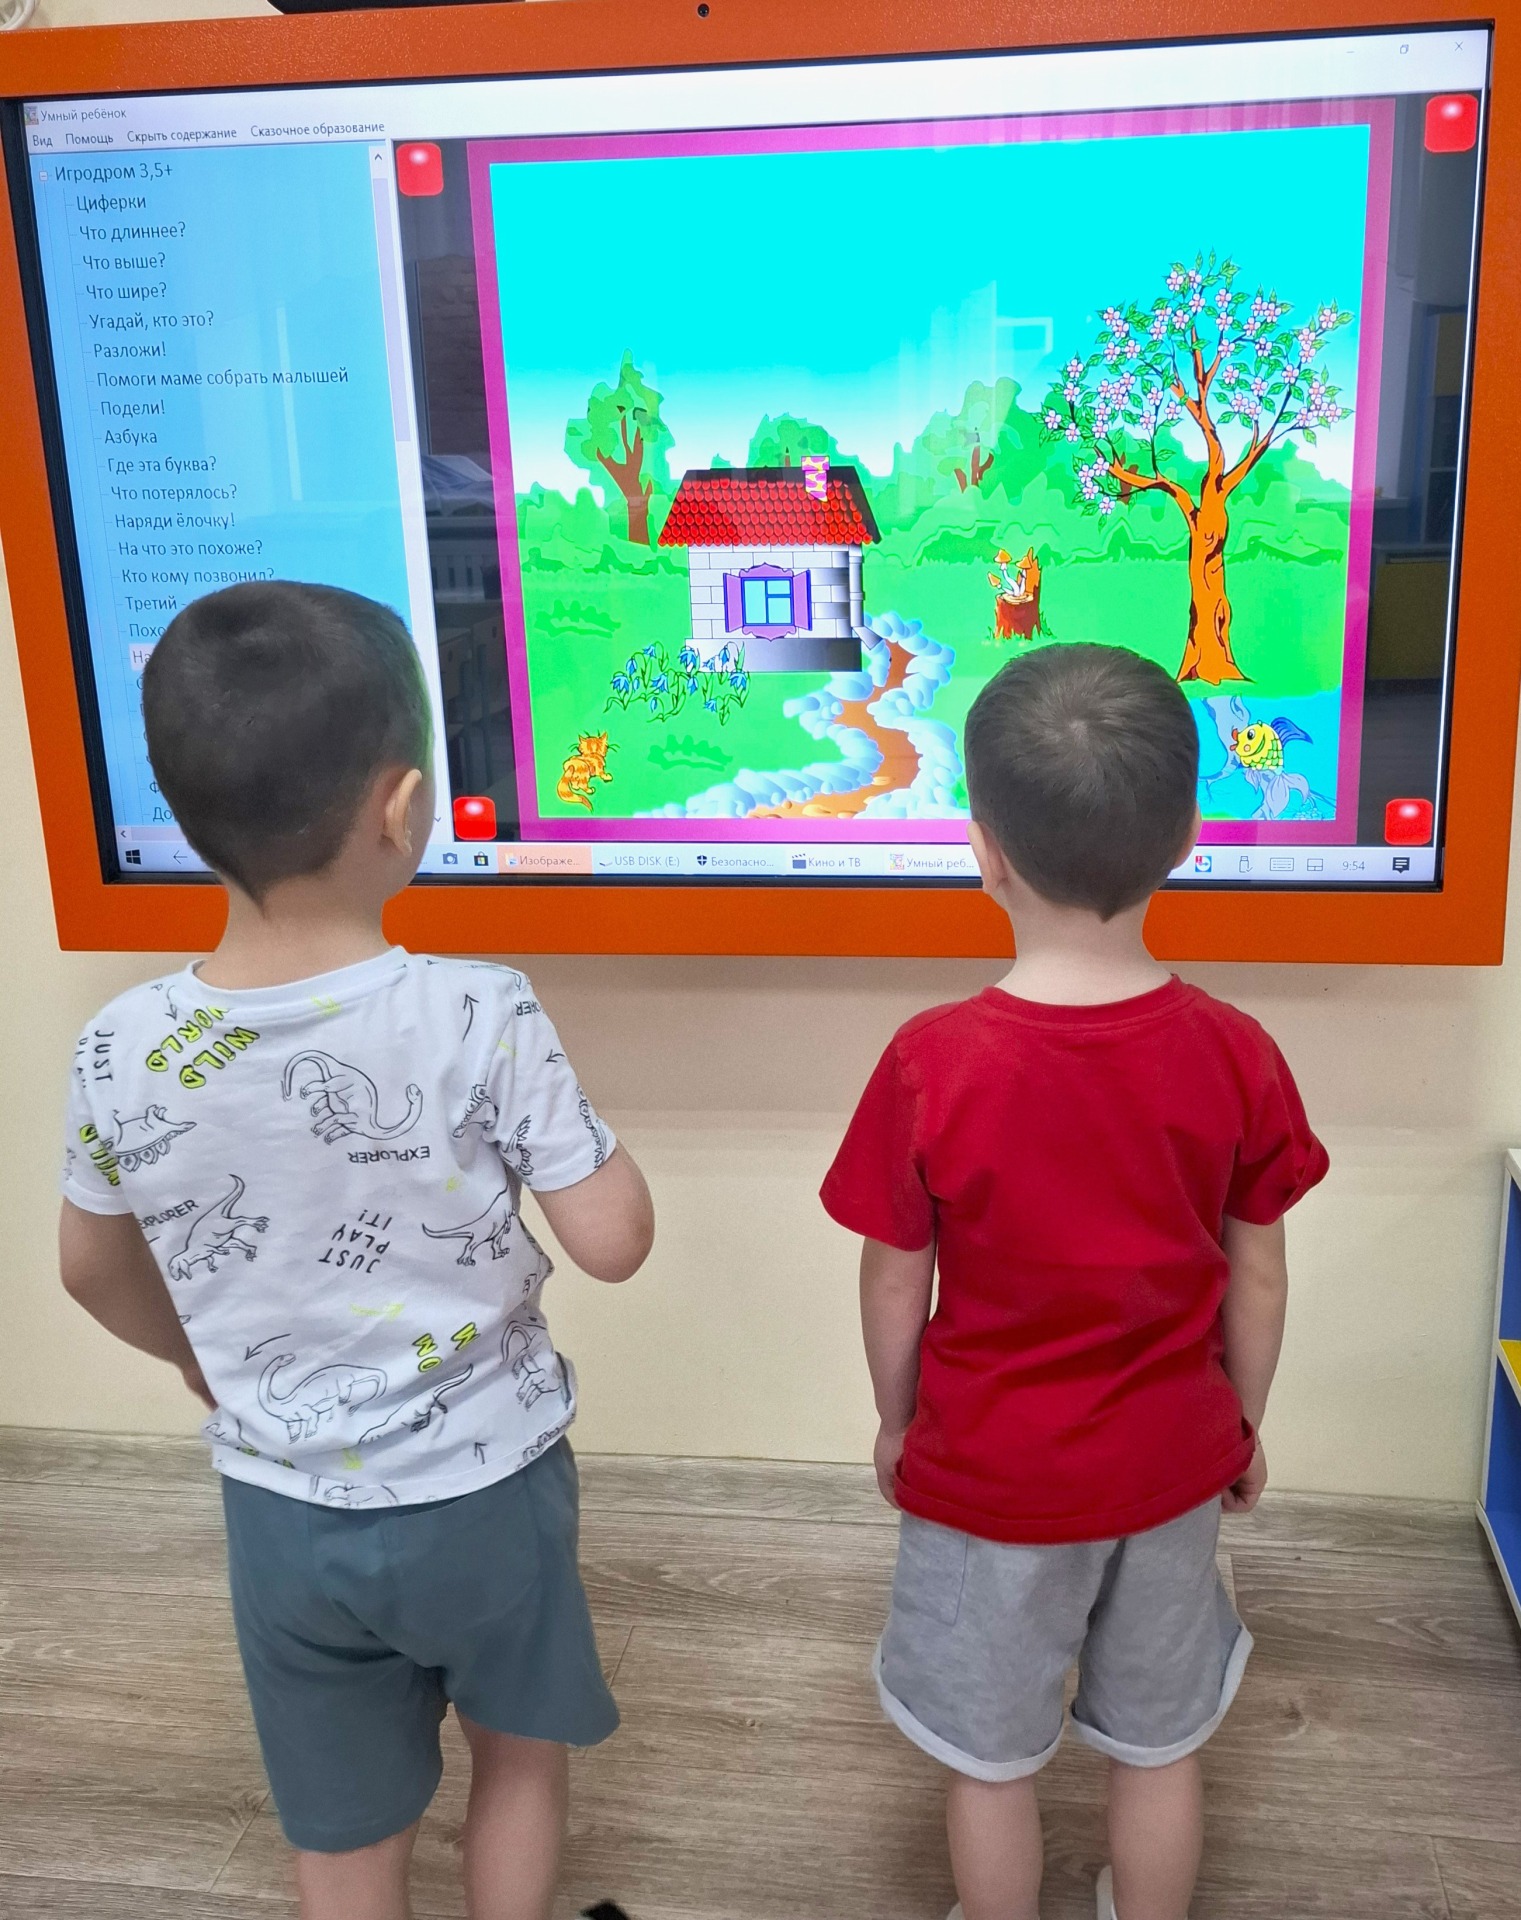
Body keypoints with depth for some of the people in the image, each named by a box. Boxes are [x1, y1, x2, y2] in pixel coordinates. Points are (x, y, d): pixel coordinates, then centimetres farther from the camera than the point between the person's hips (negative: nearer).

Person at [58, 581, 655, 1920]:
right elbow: (613, 1241, -18)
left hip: (286, 1516, 3)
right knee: (521, 1754, 28)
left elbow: (98, 1272, 3)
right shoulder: (481, 1017, -25)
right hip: (487, 1491, -2)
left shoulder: (120, 1053, -14)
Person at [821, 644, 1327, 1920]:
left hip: (989, 1476, -2)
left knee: (993, 1762, 20)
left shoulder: (935, 1063, -24)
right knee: (1159, 1749, 24)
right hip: (1169, 1466, 3)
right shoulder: (1233, 1053, -16)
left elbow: (895, 1284, -12)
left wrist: (897, 1423, 7)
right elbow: (1259, 1274, -4)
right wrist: (1246, 1425, 13)